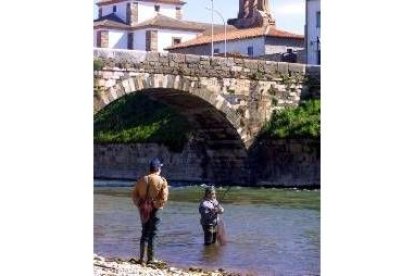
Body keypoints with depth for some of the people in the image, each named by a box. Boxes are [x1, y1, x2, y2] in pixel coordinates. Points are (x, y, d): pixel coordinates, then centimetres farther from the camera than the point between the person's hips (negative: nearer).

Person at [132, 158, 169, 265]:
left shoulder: (142, 180, 5)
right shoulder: (162, 181, -8)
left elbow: (134, 195, 4)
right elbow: (164, 198, -12)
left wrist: (139, 205, 9)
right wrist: (159, 205, 5)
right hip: (155, 210, -4)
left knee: (145, 233, 15)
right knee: (152, 233, 3)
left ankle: (141, 258, 12)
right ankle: (150, 258, 5)